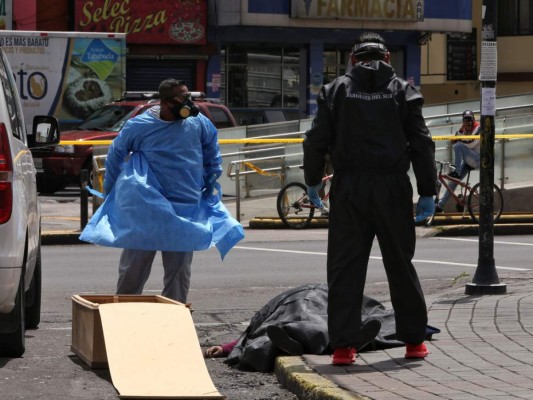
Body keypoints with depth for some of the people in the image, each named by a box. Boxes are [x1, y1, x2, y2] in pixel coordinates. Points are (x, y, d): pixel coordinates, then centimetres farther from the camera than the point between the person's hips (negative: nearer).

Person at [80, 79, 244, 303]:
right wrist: (110, 191, 11)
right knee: (134, 269, 3)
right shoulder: (140, 126, -6)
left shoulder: (199, 124, 1)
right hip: (146, 211, -2)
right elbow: (115, 154, 8)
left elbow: (213, 152, 20)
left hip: (186, 213, 3)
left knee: (179, 272, 8)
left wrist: (211, 182, 15)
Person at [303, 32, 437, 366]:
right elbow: (422, 144, 0)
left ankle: (344, 345, -3)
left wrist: (313, 181, 15)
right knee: (401, 265, 11)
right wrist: (428, 193, 3)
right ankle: (414, 340, 17)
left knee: (345, 267, 2)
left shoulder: (337, 90, 5)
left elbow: (316, 140, 1)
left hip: (349, 189, 0)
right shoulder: (402, 91, 4)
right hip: (392, 189, 0)